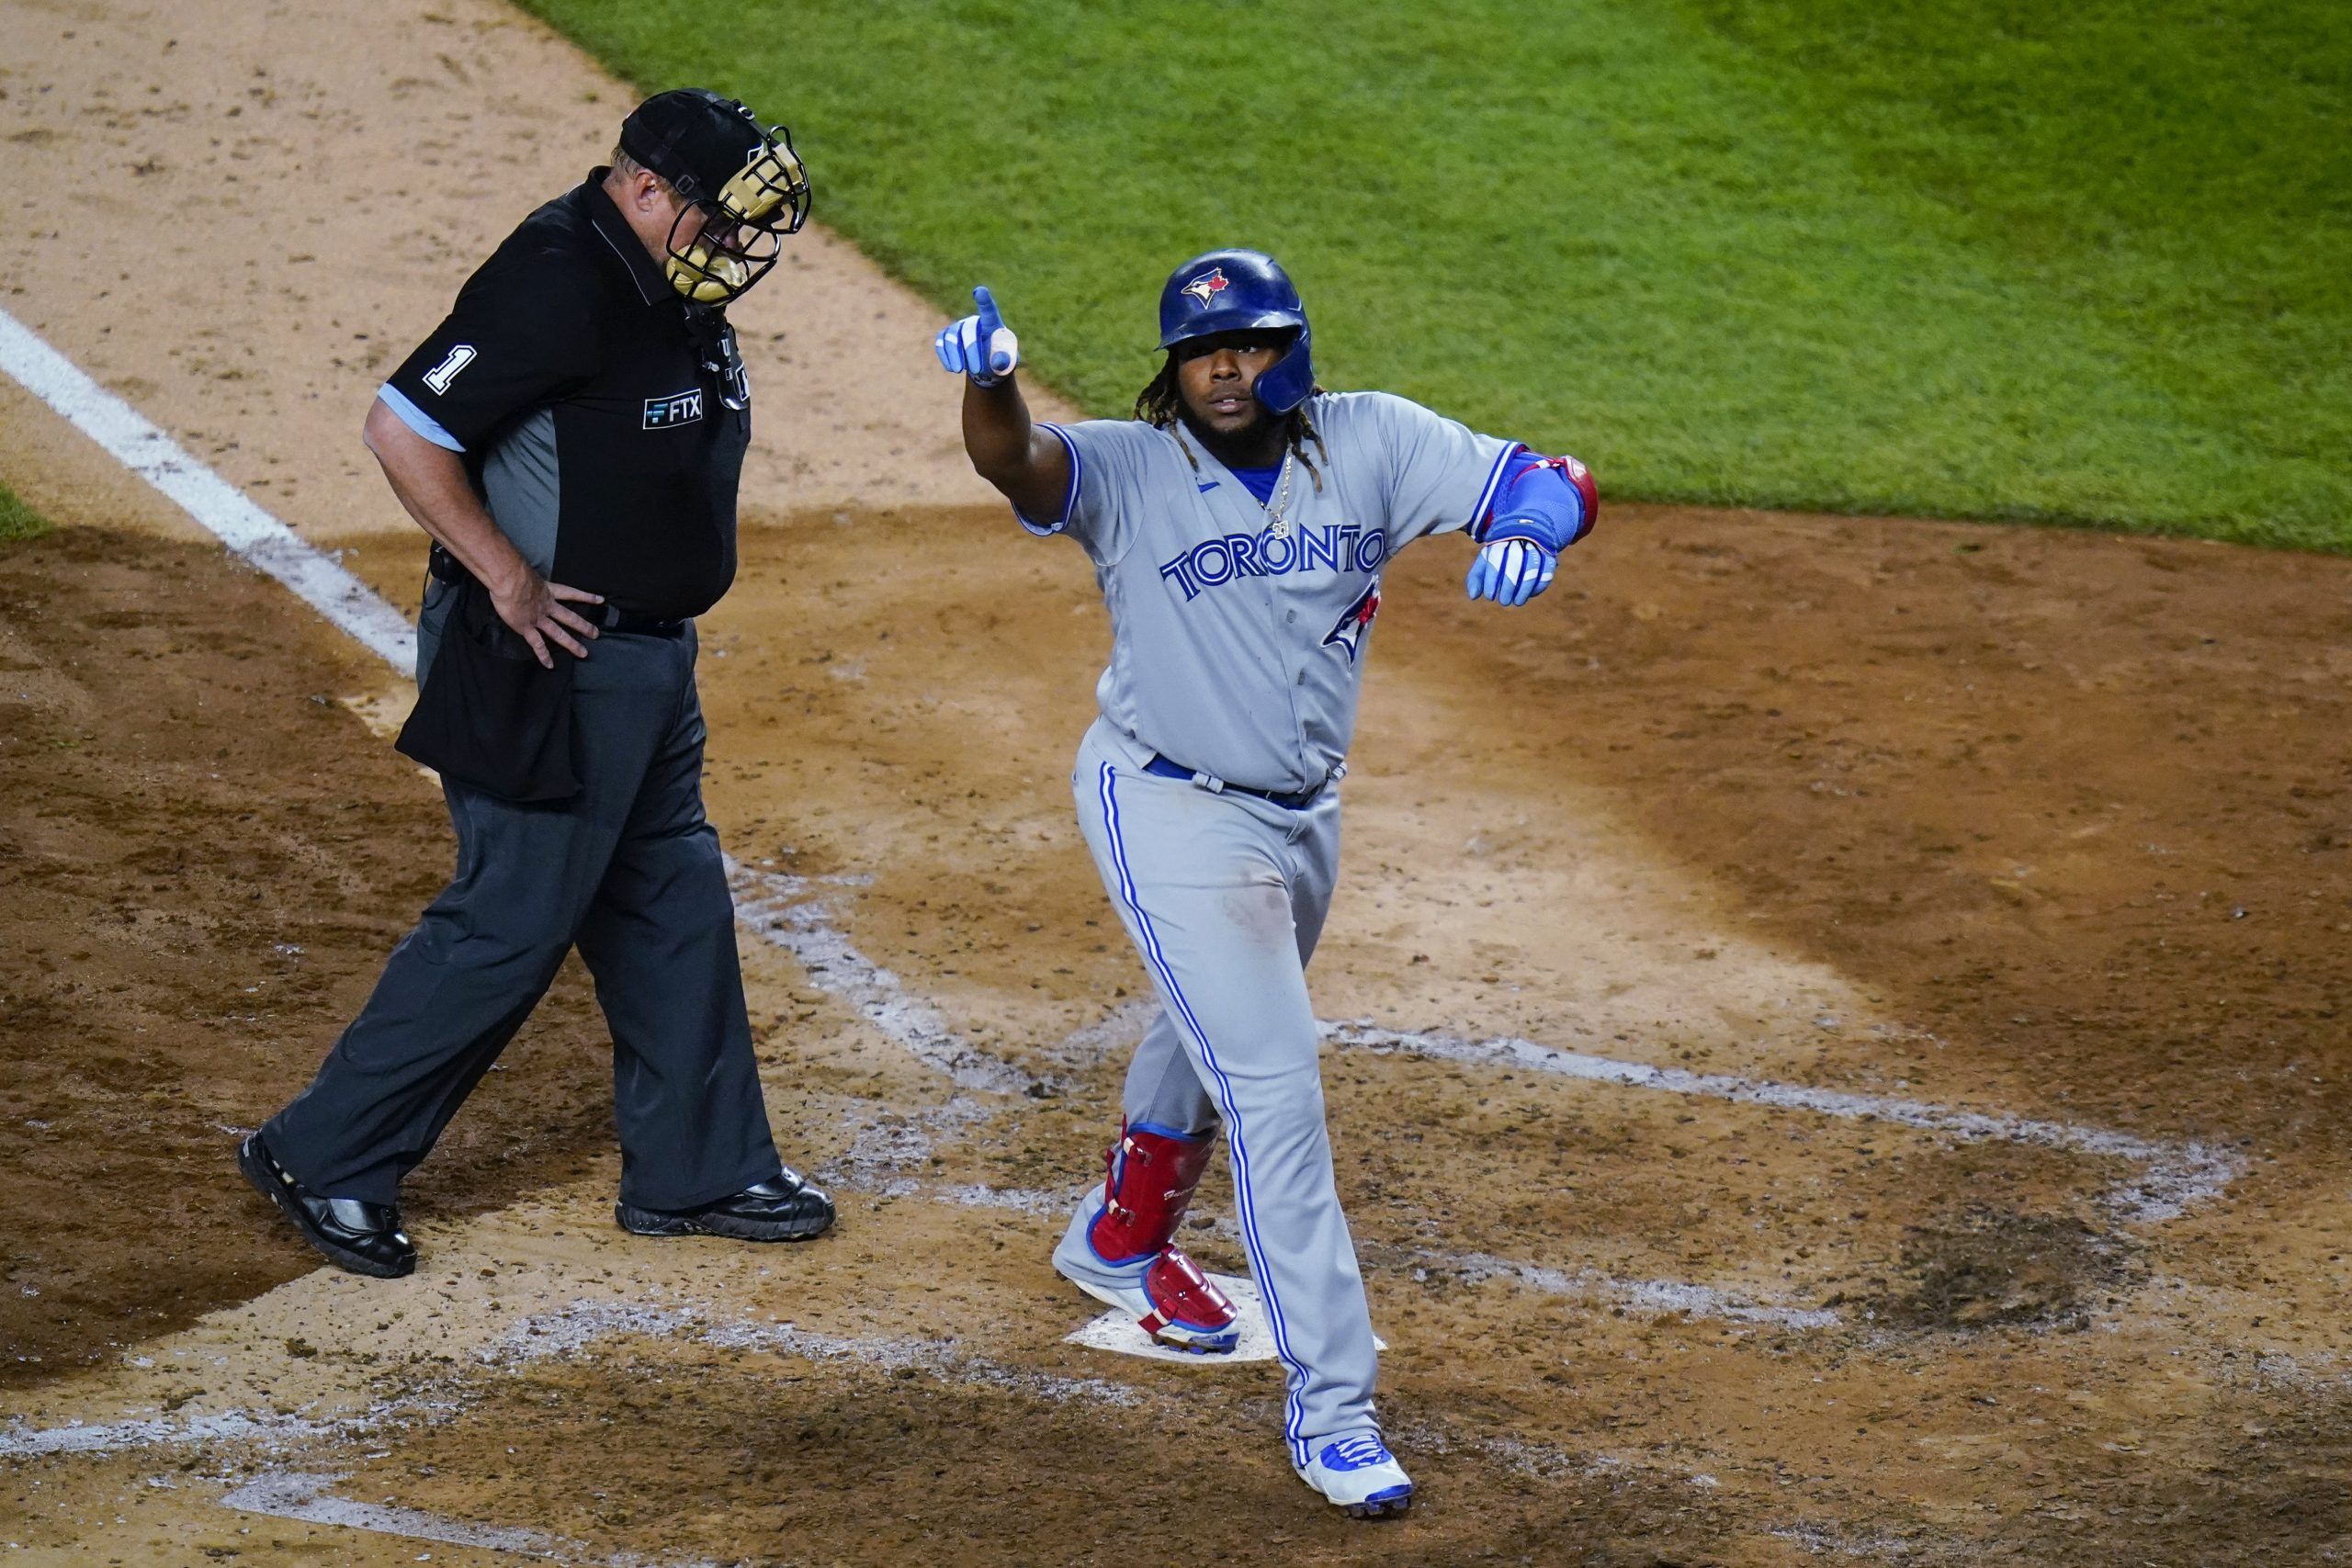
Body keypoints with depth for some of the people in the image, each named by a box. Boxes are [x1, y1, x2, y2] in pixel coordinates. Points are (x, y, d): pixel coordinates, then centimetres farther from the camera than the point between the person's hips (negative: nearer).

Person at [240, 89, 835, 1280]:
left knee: (674, 902, 16)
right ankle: (323, 1159, 8)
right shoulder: (556, 283, -22)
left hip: (650, 655, 10)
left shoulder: (678, 288, 7)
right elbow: (402, 429, -24)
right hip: (549, 657, -10)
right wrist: (509, 580, -22)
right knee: (514, 919, -4)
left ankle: (695, 1171, 28)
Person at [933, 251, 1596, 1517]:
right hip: (1171, 816, -6)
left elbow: (1555, 482, -12)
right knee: (1275, 1088, -12)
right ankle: (1331, 1407, -8)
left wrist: (1531, 530, -36)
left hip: (1303, 811, 6)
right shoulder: (1127, 469, -17)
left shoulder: (1370, 446, -8)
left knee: (1218, 1038, 28)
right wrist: (989, 384, -60)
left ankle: (1120, 1239, 55)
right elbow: (1016, 463, -37)